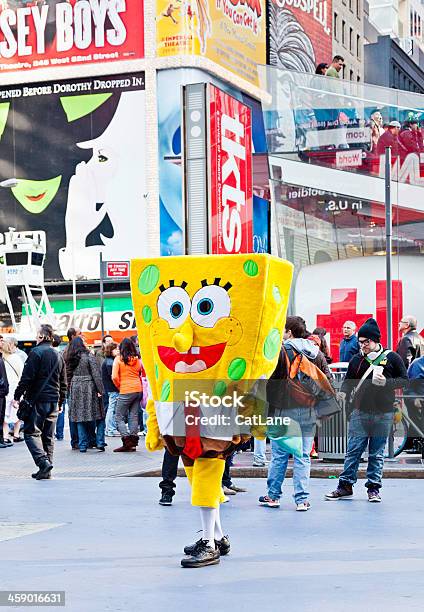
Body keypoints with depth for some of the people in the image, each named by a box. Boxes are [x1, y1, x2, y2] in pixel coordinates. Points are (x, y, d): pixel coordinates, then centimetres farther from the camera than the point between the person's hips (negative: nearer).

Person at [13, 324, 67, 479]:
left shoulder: (36, 352, -8)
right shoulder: (58, 356, 14)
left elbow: (26, 378, -14)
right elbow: (63, 383, 19)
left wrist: (17, 396, -9)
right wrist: (60, 402, 25)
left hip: (37, 401, -6)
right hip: (53, 402, 6)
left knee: (31, 432, -2)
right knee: (48, 436, 9)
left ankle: (43, 461, -20)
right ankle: (46, 471, 9)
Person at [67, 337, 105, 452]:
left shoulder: (70, 358, 7)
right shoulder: (89, 356, -7)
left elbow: (69, 375, 10)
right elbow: (96, 374, -11)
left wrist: (70, 389, 17)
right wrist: (100, 390, -9)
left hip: (75, 389, 5)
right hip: (89, 388, -5)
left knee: (80, 417, 7)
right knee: (99, 417, 5)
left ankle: (83, 445, 7)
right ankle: (100, 442, -1)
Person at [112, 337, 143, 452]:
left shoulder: (119, 359, -7)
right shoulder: (137, 359, 4)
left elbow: (114, 377, -11)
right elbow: (141, 374, 10)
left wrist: (119, 386, 3)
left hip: (125, 391, -5)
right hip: (138, 390, 5)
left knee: (119, 417, 2)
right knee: (134, 416, 10)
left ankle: (127, 441, -10)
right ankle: (133, 442, 9)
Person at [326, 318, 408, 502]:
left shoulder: (391, 358, 2)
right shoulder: (356, 360, 8)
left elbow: (404, 381, 4)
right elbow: (347, 384, 15)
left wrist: (386, 382, -11)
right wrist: (343, 395, -4)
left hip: (383, 413, -1)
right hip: (360, 413, 1)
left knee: (377, 453, 5)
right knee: (353, 450, 0)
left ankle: (374, 488, 13)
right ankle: (345, 485, 8)